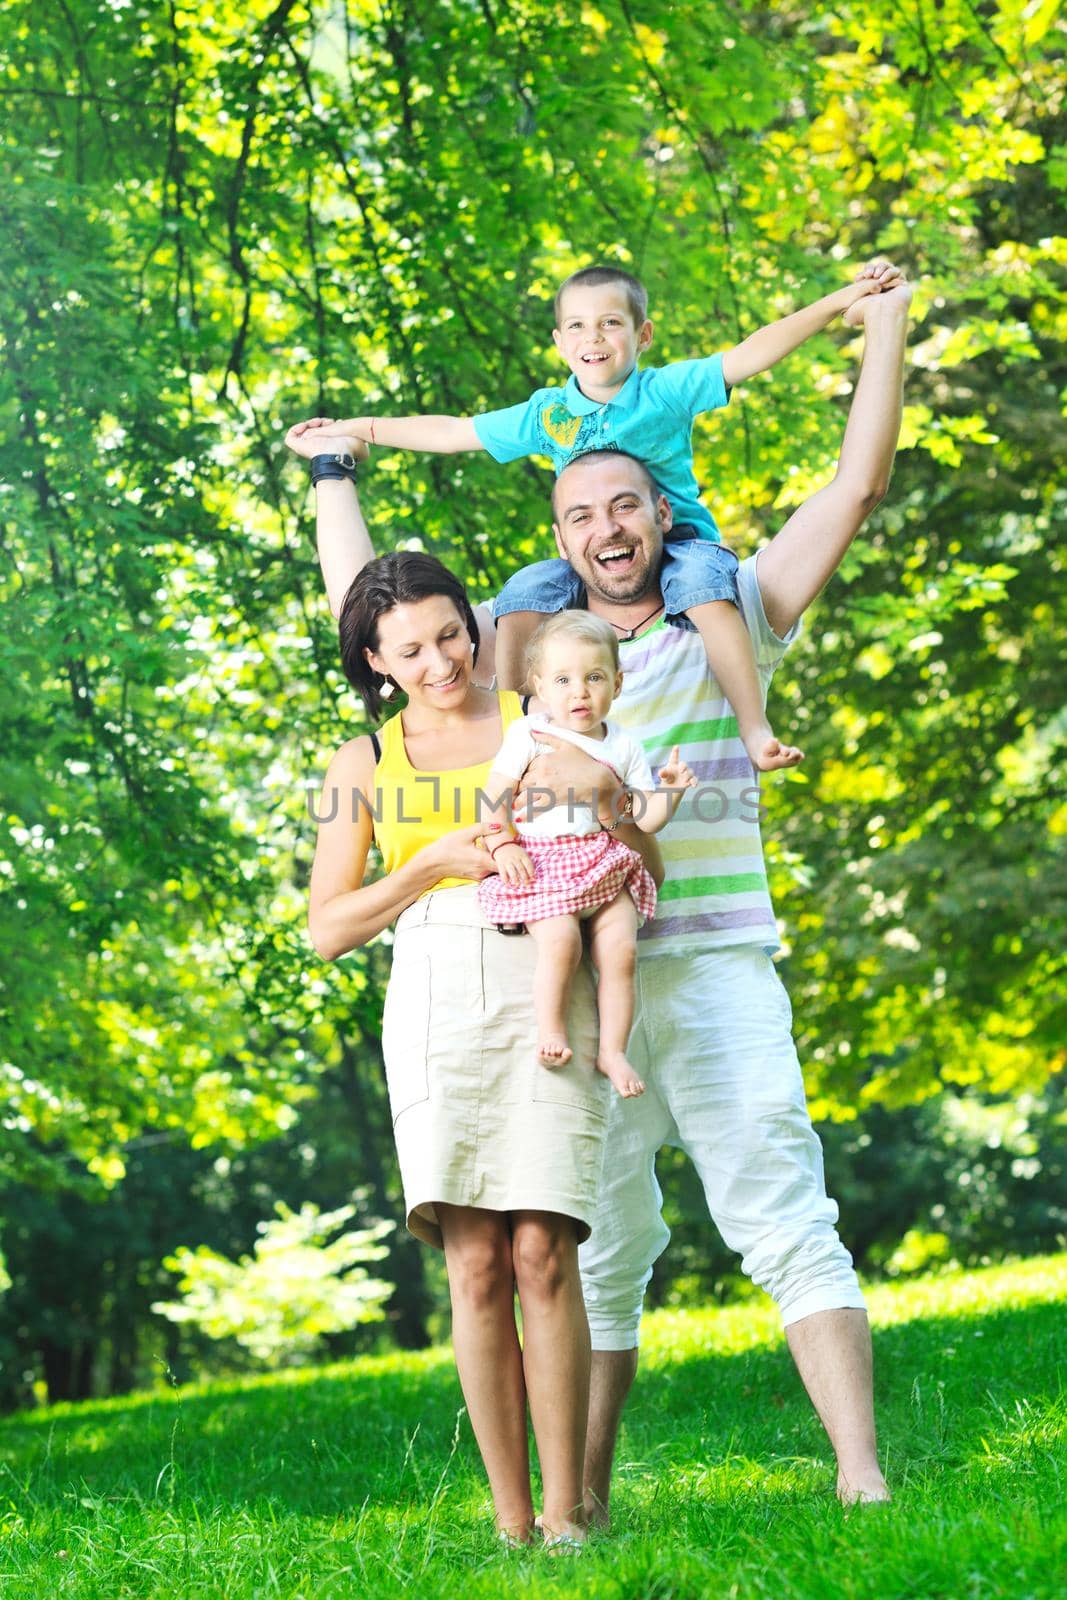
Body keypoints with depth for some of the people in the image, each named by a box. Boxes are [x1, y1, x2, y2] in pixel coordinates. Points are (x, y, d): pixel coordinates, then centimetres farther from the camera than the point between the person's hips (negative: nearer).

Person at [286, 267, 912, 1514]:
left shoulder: (729, 619, 11)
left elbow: (857, 486, 8)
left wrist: (886, 329, 9)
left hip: (715, 973, -3)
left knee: (785, 1222, -10)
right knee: (595, 1252, 8)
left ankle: (862, 1478, -13)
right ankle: (581, 1504, 13)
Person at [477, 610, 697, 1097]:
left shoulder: (623, 748, 11)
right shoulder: (528, 735, 2)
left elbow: (646, 820, 9)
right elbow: (494, 795, -1)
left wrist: (670, 791, -9)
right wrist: (503, 844, -14)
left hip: (605, 865, 3)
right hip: (540, 864, -3)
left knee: (620, 948, -14)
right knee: (560, 941, -27)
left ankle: (612, 1051, -5)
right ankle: (551, 1032, -13)